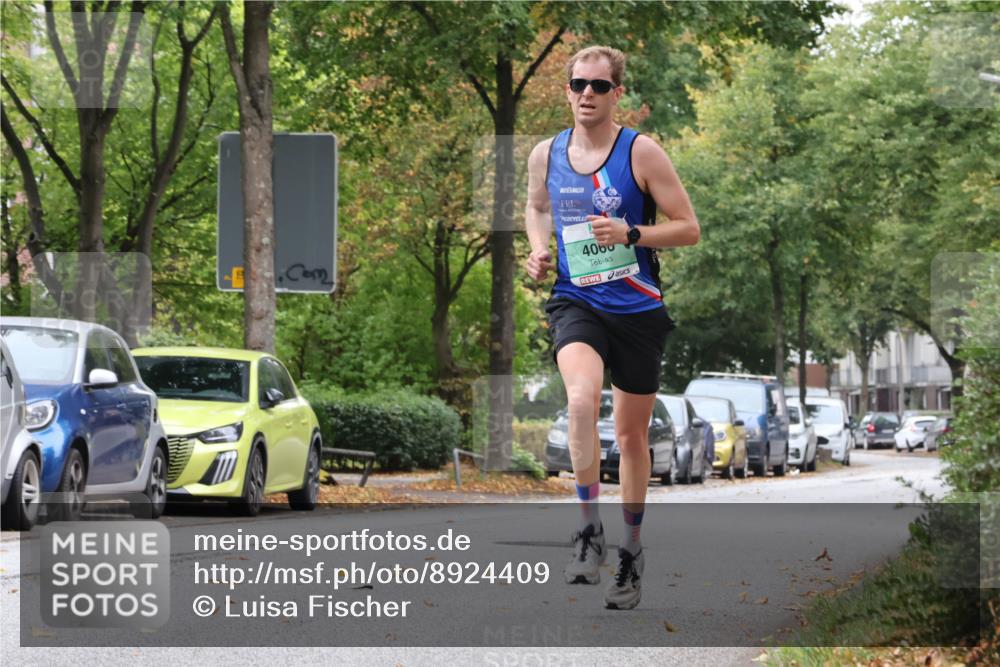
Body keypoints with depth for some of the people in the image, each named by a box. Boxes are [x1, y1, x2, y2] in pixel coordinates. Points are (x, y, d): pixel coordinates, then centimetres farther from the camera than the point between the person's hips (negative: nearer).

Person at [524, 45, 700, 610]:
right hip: (576, 303, 1)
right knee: (583, 398, -29)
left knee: (632, 435, 10)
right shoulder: (546, 155, 3)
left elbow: (689, 228, -5)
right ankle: (590, 528, -20)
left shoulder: (642, 152, -7)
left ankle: (632, 547, 28)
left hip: (637, 309, -1)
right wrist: (540, 248, 5)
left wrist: (629, 234, -19)